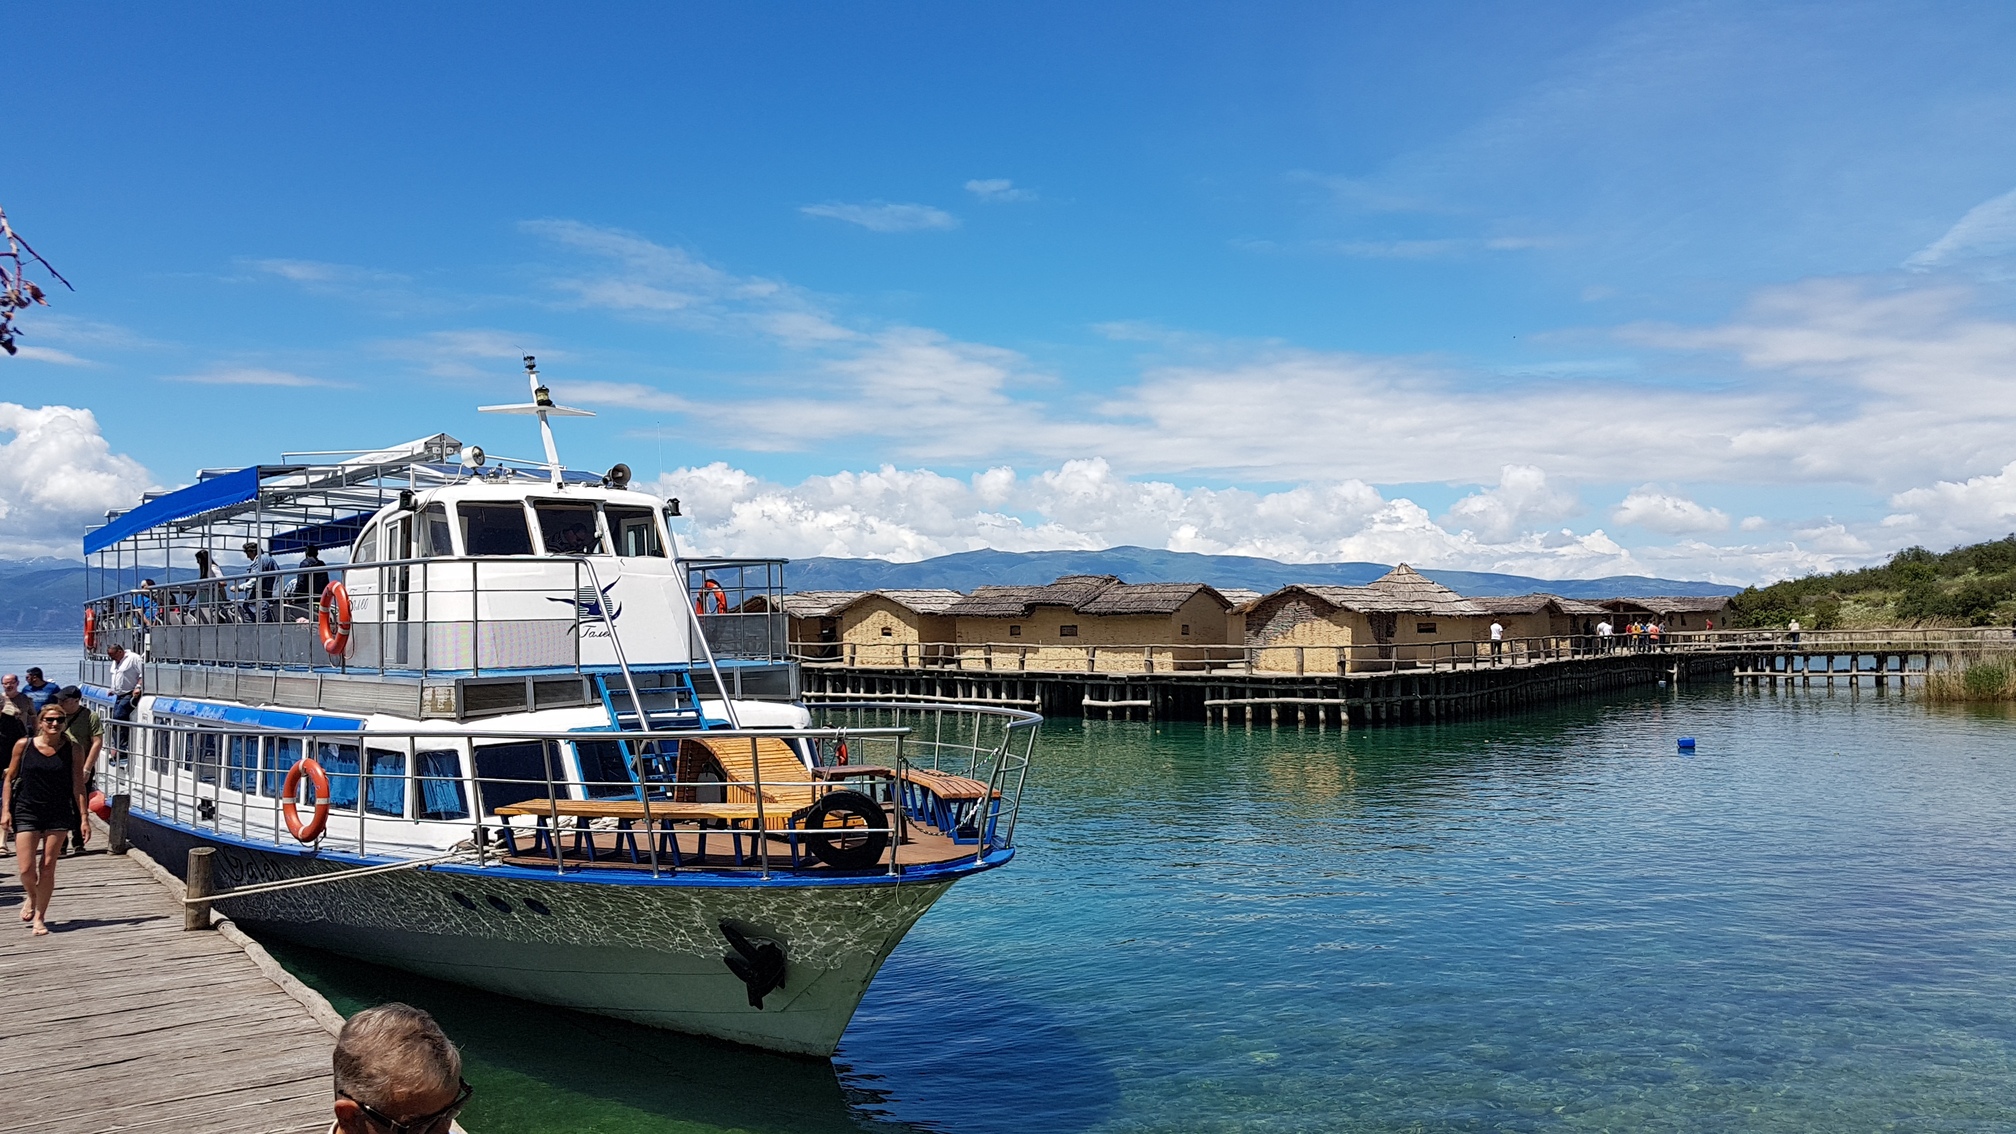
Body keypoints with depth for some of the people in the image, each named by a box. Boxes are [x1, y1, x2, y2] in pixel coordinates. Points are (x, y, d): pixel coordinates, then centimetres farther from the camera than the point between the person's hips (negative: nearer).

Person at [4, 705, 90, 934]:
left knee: (48, 868, 1)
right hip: (26, 812, 0)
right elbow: (9, 779, 7)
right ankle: (31, 897, 30)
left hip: (58, 814, 0)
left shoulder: (71, 749, -2)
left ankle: (40, 917, 16)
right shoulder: (23, 745, -2)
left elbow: (78, 786, 0)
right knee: (27, 869, -4)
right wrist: (5, 810, -1)